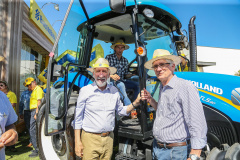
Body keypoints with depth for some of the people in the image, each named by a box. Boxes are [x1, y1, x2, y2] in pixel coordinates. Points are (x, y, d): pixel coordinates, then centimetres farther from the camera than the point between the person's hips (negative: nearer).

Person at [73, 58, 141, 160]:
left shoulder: (114, 91, 3)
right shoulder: (85, 90, -5)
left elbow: (121, 110, 16)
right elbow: (78, 118, -1)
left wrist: (135, 103, 0)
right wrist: (77, 141, -4)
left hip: (108, 138, 3)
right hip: (90, 138, -3)